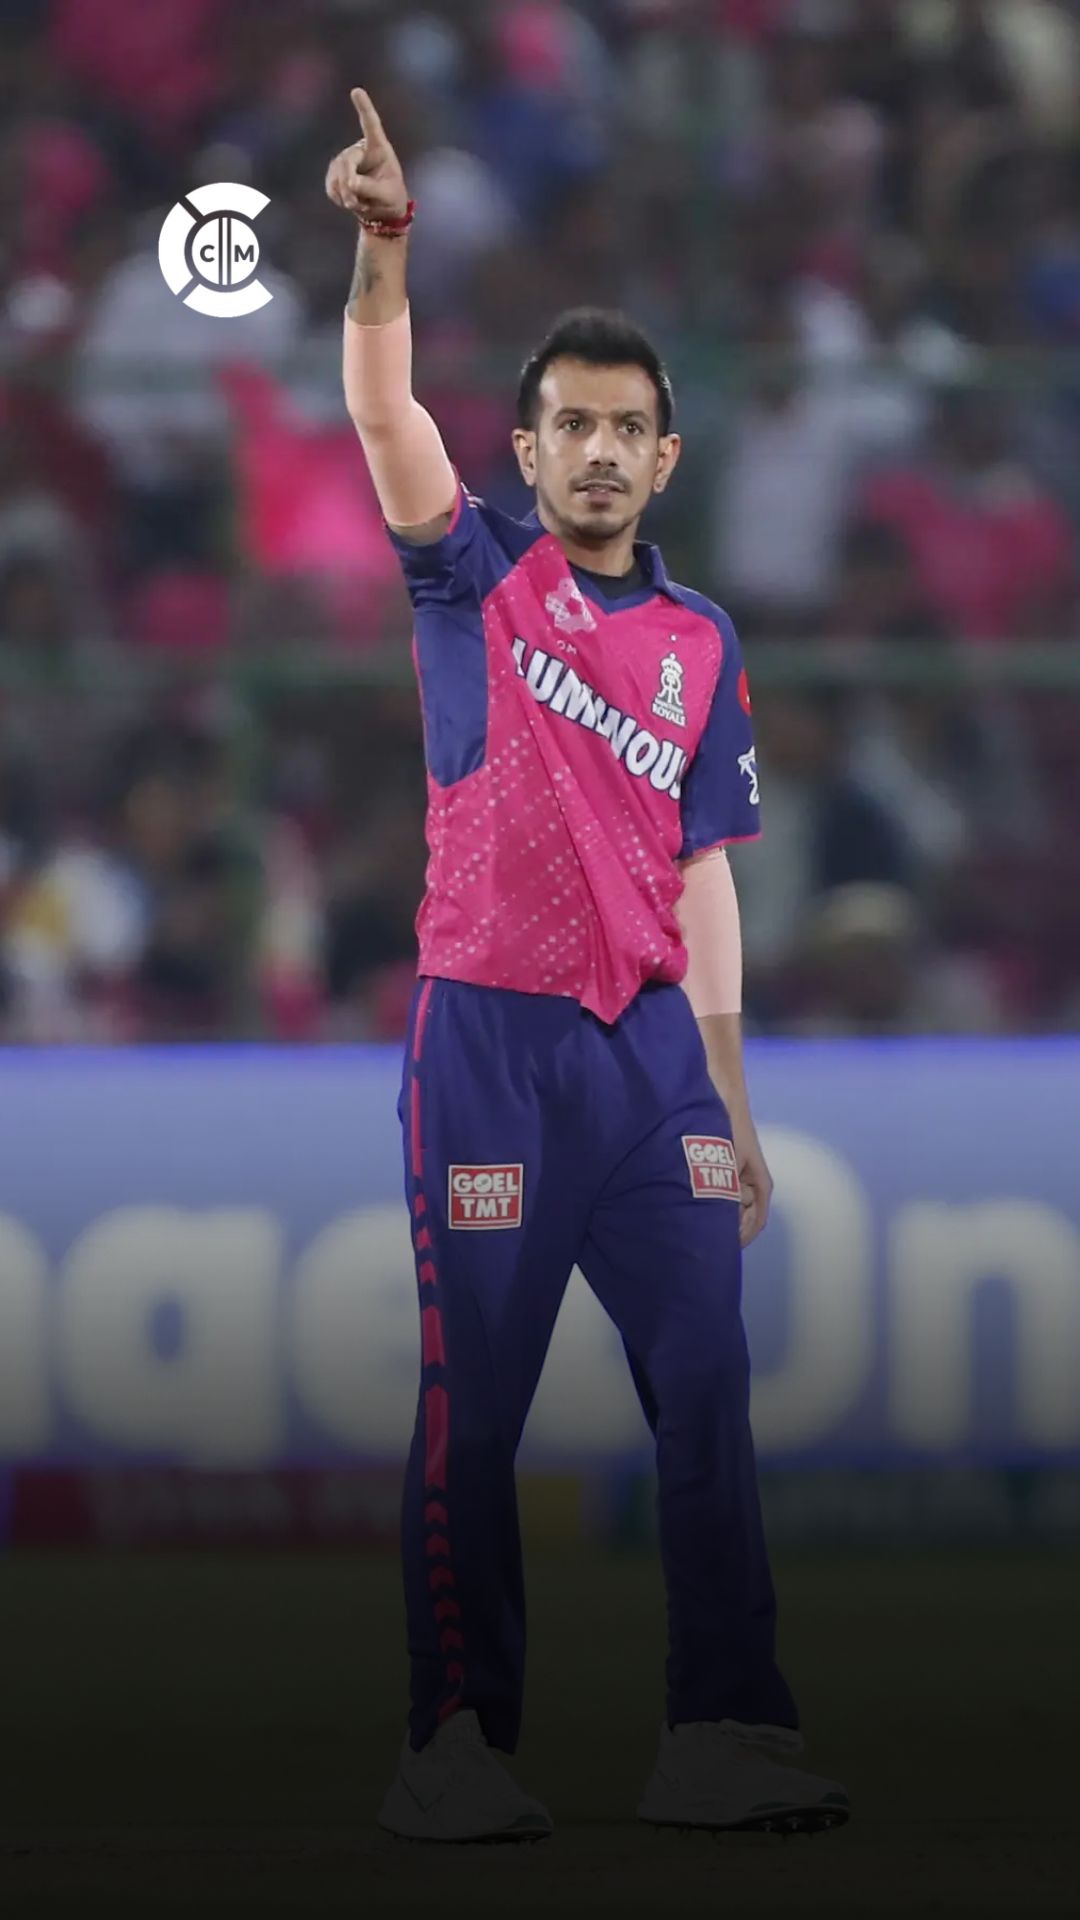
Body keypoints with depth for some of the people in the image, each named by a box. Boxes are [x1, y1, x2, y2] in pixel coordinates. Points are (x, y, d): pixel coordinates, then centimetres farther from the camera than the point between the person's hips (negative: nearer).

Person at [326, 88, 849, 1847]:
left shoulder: (703, 644, 14)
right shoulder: (477, 577, 6)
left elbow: (701, 877, 15)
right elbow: (385, 413, -10)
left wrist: (734, 1101, 10)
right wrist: (383, 249, -27)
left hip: (652, 1046, 3)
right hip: (490, 1038, -3)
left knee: (708, 1389, -5)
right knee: (471, 1408, -2)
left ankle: (724, 1735, -5)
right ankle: (458, 1748, 0)